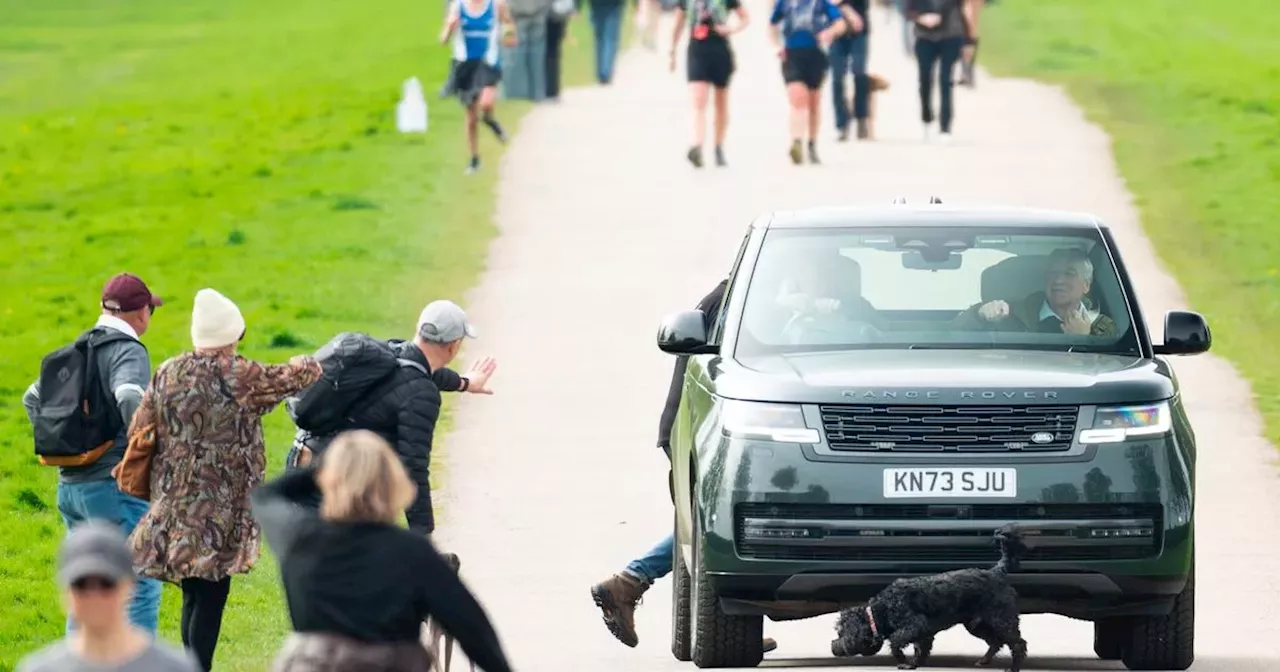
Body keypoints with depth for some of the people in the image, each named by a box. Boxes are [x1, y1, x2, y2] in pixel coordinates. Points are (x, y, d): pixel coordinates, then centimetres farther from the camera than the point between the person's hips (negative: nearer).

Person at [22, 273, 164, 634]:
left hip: (70, 485, 8)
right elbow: (129, 397, -30)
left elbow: (33, 397, 21)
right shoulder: (128, 351, -11)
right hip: (114, 484, -8)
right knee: (139, 587, -5)